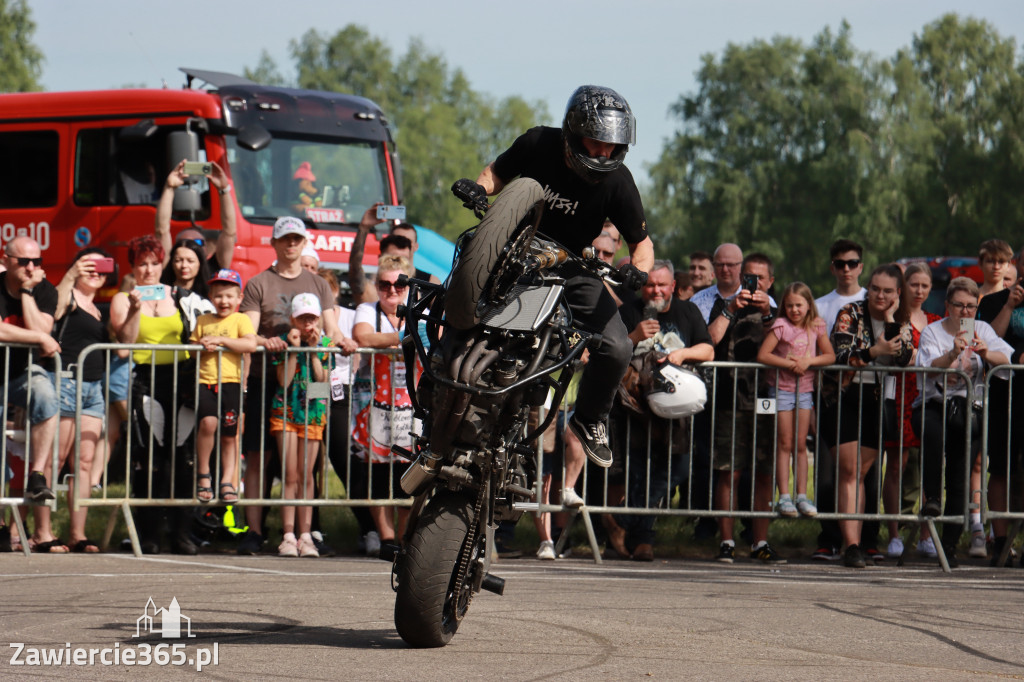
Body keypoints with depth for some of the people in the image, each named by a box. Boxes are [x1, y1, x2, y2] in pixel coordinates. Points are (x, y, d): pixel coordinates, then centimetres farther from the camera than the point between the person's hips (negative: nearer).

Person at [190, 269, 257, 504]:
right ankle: (203, 474, -6)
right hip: (205, 380, 1)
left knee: (229, 436, 3)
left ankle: (227, 482, 14)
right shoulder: (203, 321, 15)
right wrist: (201, 346, -5)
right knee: (208, 423, -22)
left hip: (230, 381, -1)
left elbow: (250, 344, -12)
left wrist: (221, 340, -14)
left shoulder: (241, 320, 4)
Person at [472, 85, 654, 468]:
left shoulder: (618, 182, -14)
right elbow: (497, 173, 4)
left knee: (616, 349, -15)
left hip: (572, 267, 0)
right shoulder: (537, 144, -15)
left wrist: (638, 269, -28)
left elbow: (641, 242, -6)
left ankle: (589, 419, 13)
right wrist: (479, 188, -19)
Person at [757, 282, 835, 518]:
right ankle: (784, 497, -2)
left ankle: (802, 497, 6)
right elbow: (762, 355, -13)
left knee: (800, 445, 4)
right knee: (785, 445, -2)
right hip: (782, 389, -3)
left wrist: (808, 361, -16)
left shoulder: (816, 326, 3)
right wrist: (790, 364, -19)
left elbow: (830, 356, 0)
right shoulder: (781, 325, -7)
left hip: (805, 389, 3)